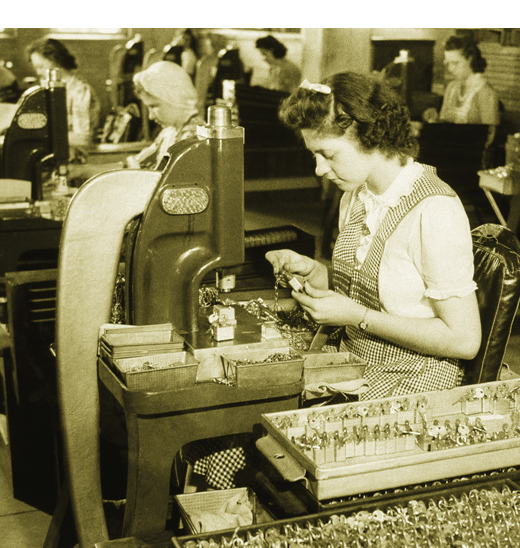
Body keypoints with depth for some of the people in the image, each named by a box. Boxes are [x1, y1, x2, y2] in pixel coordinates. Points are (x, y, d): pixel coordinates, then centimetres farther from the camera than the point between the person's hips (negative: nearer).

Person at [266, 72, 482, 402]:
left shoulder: (436, 211, -20)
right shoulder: (356, 196, 5)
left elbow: (464, 341, -20)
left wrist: (357, 316, -20)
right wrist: (311, 270, -4)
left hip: (410, 381, -7)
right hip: (349, 360, 7)